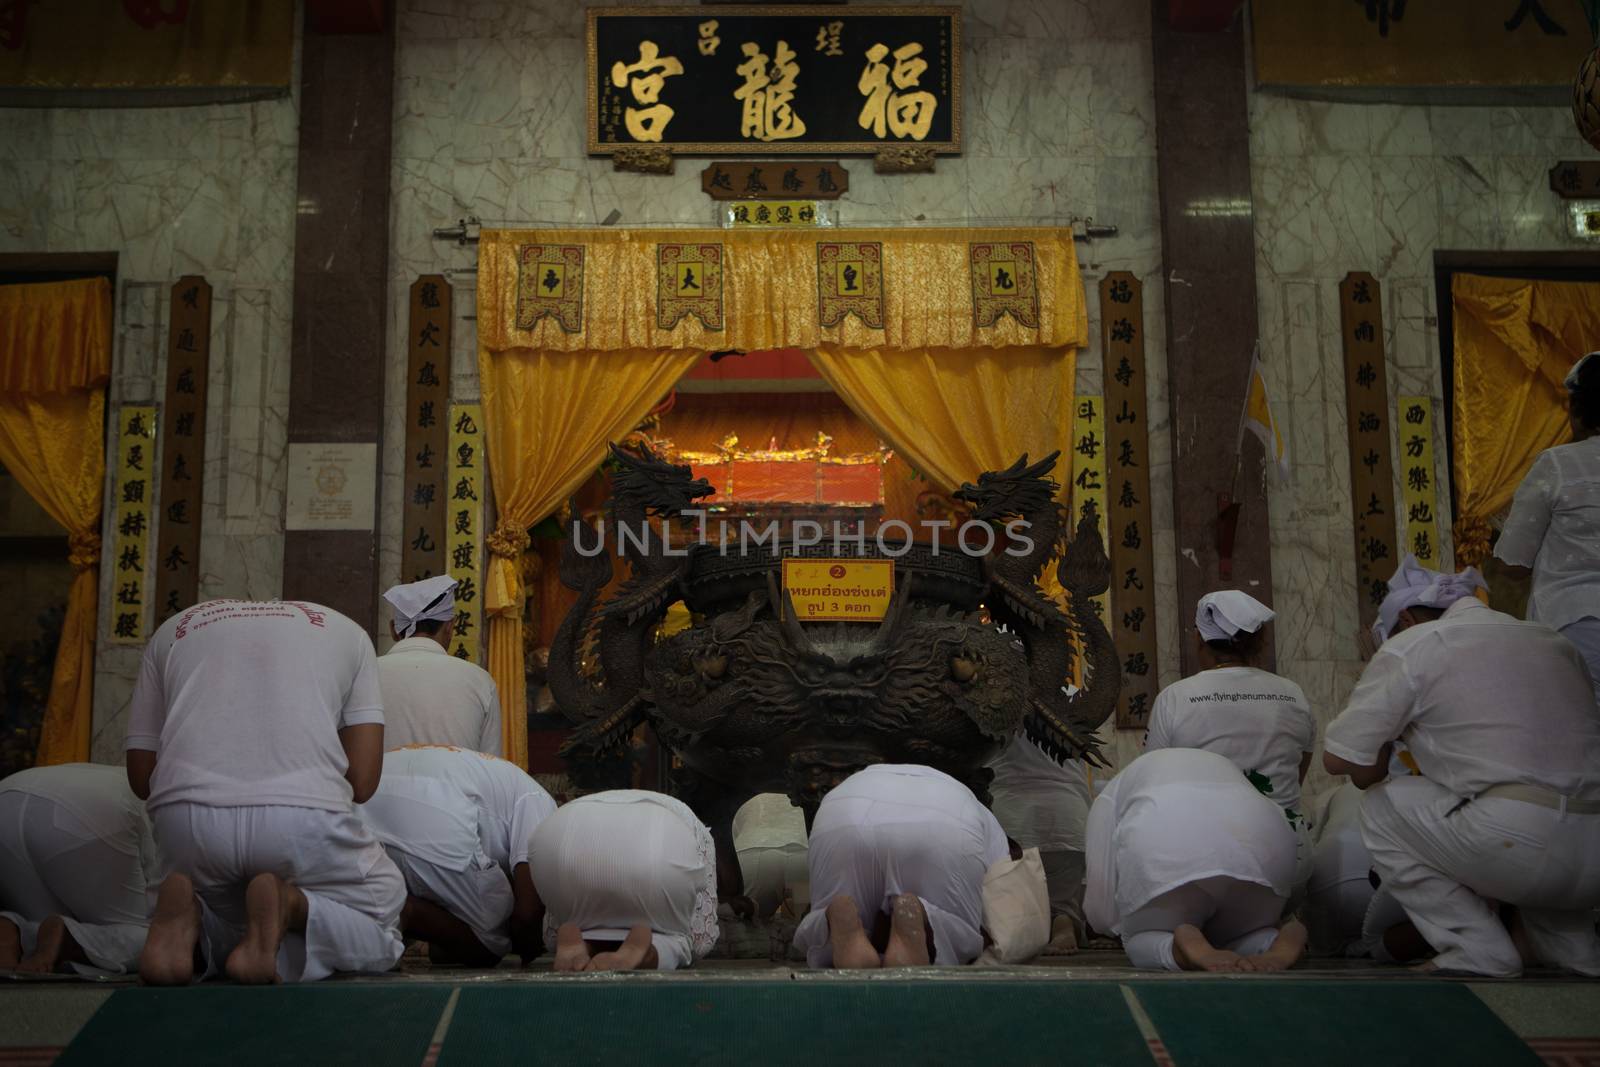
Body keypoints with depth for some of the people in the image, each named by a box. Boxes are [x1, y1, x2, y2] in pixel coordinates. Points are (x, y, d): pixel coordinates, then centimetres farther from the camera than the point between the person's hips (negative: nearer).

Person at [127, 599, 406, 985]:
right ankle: (289, 906, -10)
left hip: (185, 816, 3)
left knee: (226, 930, 32)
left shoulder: (174, 628, 28)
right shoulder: (347, 631, 23)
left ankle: (189, 920, -5)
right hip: (303, 812, -2)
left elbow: (141, 776, 22)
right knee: (380, 932, 23)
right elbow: (362, 781, 12)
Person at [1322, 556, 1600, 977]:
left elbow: (1338, 758, 3)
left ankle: (1477, 950, 5)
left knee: (1380, 808, 13)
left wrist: (1375, 772, 27)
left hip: (1521, 843, -7)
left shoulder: (1410, 645, 6)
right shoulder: (1551, 638, 24)